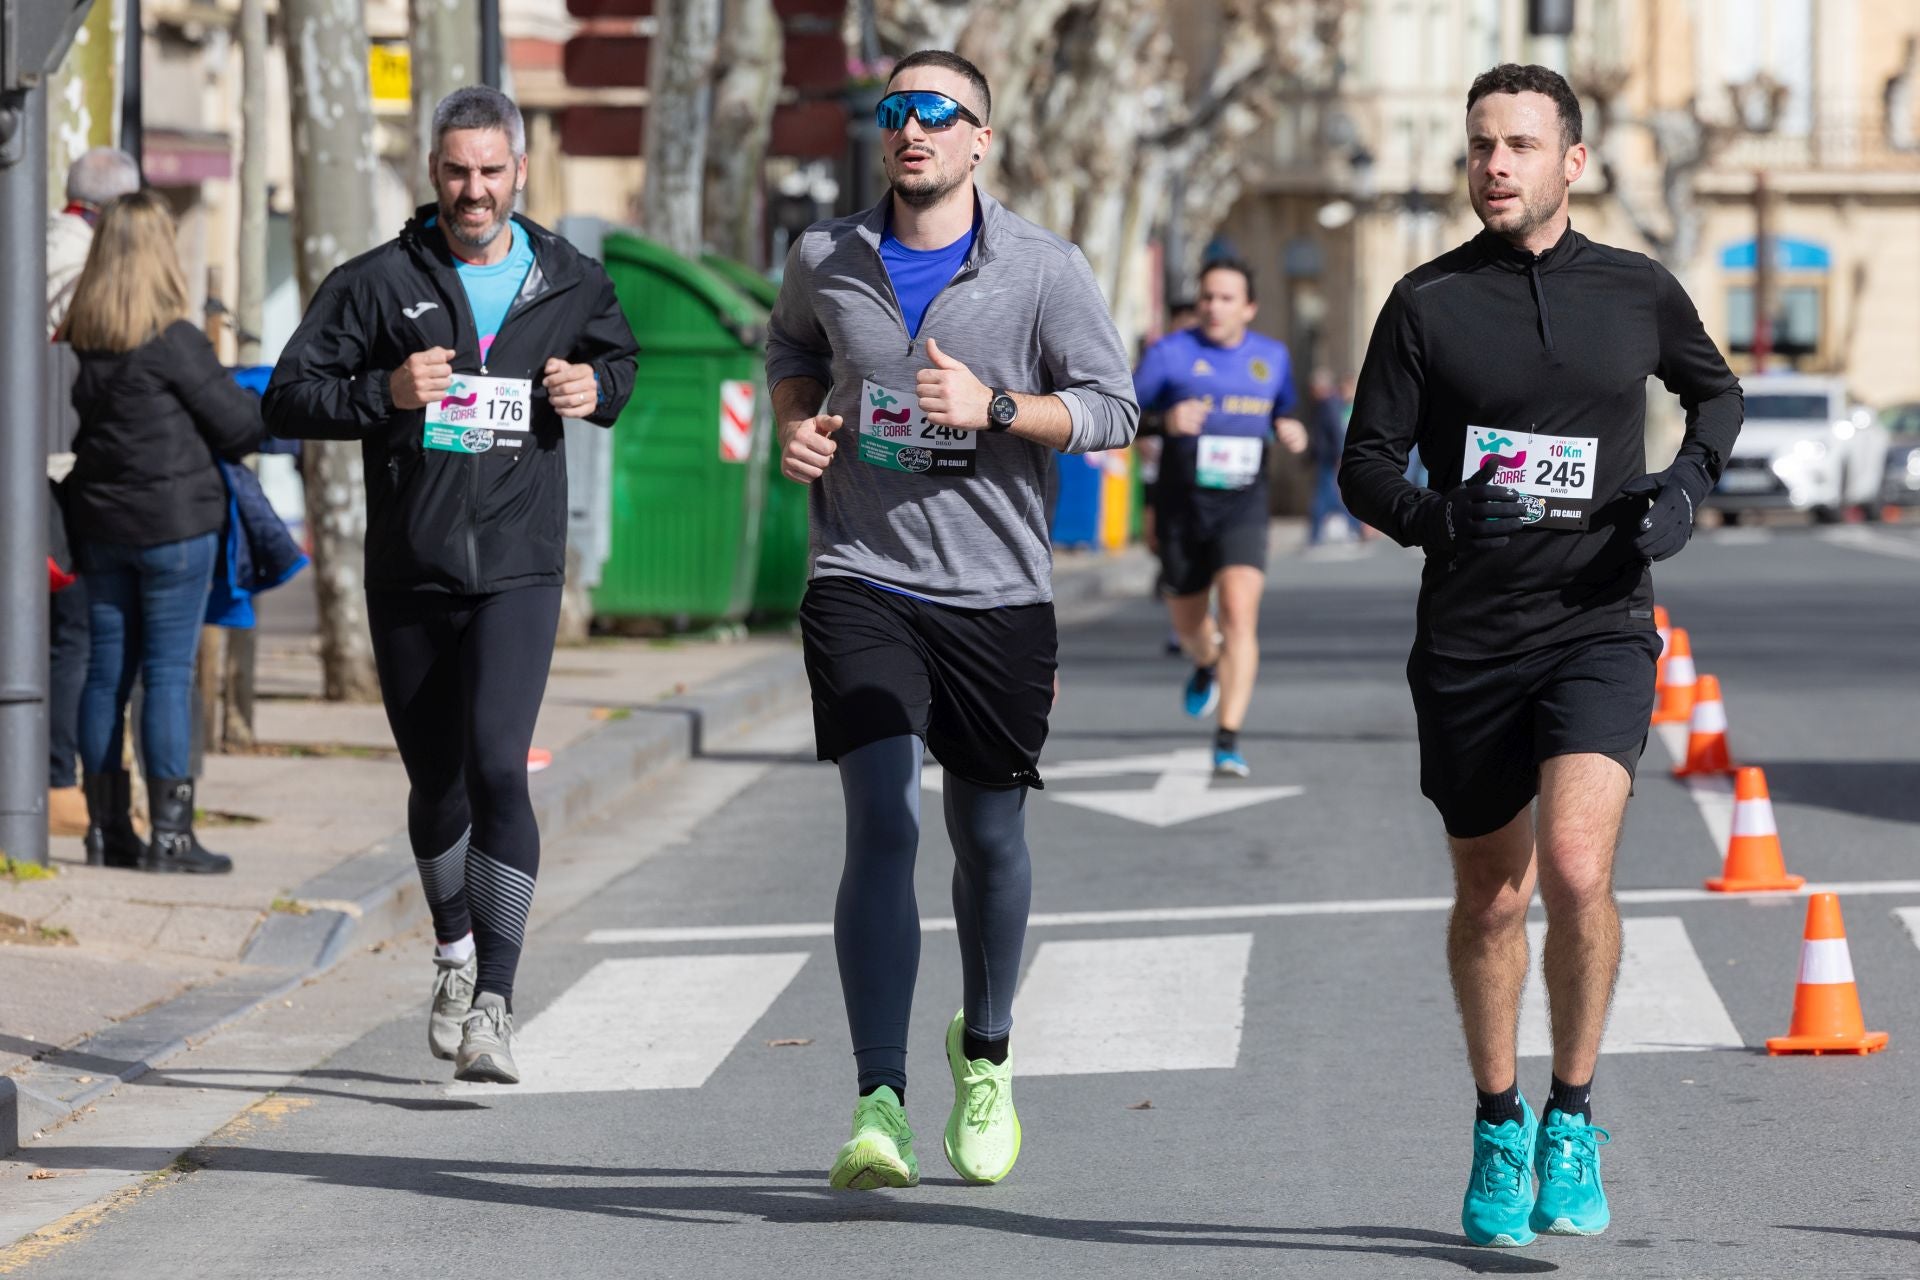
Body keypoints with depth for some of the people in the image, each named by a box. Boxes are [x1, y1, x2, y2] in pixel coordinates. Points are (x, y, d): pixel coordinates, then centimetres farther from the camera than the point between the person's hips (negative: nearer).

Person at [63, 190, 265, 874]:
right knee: (169, 672, -2)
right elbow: (237, 424, -8)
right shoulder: (174, 342, -15)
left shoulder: (78, 341, 2)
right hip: (175, 522, -6)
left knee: (105, 670, 10)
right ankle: (169, 835, -3)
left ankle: (107, 827, 13)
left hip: (101, 522, 6)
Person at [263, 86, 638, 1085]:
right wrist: (384, 394, -19)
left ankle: (493, 1006, -19)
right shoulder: (377, 284, -1)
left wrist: (597, 391, 2)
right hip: (408, 577, 1)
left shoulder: (569, 284, 6)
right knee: (436, 783, 13)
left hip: (519, 572, -1)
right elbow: (287, 397, -2)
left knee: (498, 768, -18)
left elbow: (617, 357, 26)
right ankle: (454, 953, 41)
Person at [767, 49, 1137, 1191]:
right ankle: (880, 1108, -21)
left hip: (998, 593, 0)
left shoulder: (1044, 271, -3)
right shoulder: (825, 260, 4)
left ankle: (986, 1054, 40)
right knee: (884, 825, -16)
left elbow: (1112, 411, -5)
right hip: (864, 583, 0)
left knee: (989, 837, 12)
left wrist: (993, 405, -20)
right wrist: (795, 423, 5)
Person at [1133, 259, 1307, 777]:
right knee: (1188, 623, 14)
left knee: (1239, 613, -20)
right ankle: (1206, 664, 54)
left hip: (1243, 508, 0)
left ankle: (1228, 740, -20)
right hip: (1182, 507, 0)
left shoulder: (1272, 356, 6)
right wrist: (1164, 421, -24)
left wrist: (1289, 429, -1)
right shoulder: (1170, 352, -4)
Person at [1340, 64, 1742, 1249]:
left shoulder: (1638, 292, 4)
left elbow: (1717, 393, 23)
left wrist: (1688, 485, 4)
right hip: (1468, 639, 1)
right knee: (1492, 896, 10)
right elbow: (1367, 465, 0)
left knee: (1576, 869, -20)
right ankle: (1499, 1125, 31)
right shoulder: (1428, 302, 0)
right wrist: (1436, 515, -20)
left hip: (1599, 628, -1)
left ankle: (1573, 1118, -1)